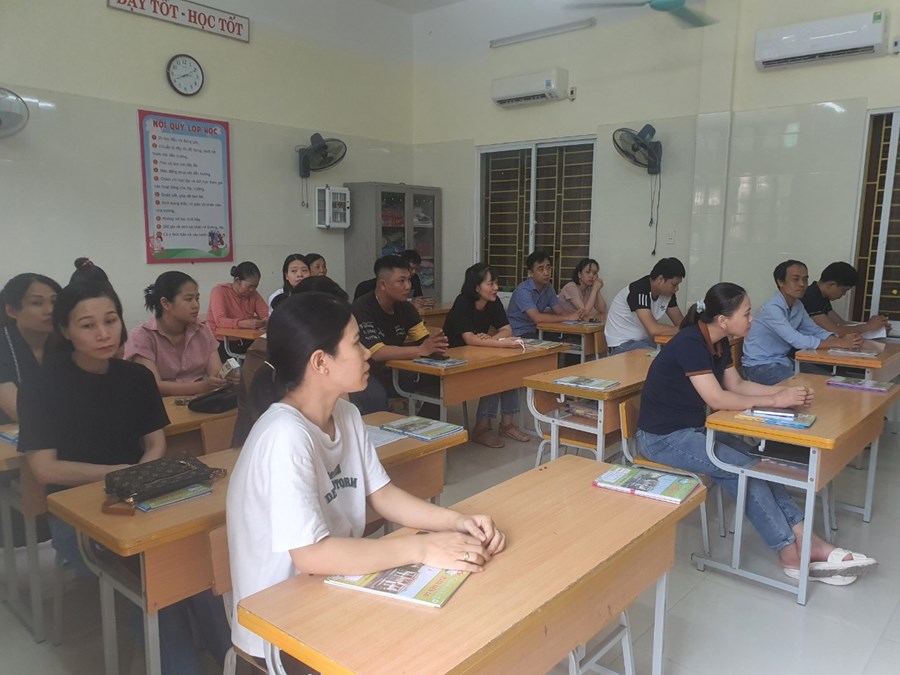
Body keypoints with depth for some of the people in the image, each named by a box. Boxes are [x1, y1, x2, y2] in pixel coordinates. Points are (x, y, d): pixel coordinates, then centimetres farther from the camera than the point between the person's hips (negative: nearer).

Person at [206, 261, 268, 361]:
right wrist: (243, 323, -40)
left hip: (243, 341, 6)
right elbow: (220, 321, -22)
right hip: (220, 342, -5)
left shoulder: (253, 294, 8)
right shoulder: (219, 291, -8)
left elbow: (267, 314, -1)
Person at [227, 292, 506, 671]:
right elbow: (311, 554, -31)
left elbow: (380, 494, 4)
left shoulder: (346, 415, -2)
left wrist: (455, 521, -11)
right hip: (281, 623, -7)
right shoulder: (286, 437, -29)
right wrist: (422, 548, -28)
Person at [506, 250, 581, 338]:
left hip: (534, 331, 8)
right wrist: (568, 318, -26)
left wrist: (575, 315, -20)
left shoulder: (548, 288, 7)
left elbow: (560, 311, 3)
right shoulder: (523, 290, -20)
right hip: (517, 334, -8)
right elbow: (537, 318, -29)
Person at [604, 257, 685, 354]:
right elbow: (654, 329, -33)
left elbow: (680, 321, 6)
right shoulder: (640, 291, -25)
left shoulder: (667, 292, 1)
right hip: (623, 343, -8)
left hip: (644, 340, 8)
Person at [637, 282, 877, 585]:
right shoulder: (690, 343, -25)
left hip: (693, 428, 9)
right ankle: (793, 557, -4)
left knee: (757, 463, -7)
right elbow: (717, 398, -27)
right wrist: (775, 400, -19)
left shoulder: (718, 342, 3)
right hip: (663, 437, -8)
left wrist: (785, 391, -4)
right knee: (746, 470, -15)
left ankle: (805, 539, -6)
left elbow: (737, 384, 11)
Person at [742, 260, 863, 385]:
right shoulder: (772, 308, -23)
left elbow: (815, 331, 8)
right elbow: (797, 340, -29)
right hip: (760, 366, -9)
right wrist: (839, 343, -25)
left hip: (783, 360, 9)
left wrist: (842, 339, -13)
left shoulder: (797, 305, 6)